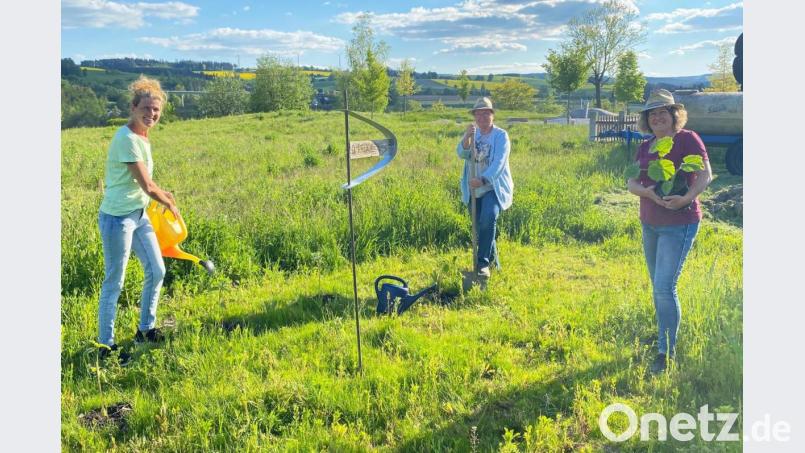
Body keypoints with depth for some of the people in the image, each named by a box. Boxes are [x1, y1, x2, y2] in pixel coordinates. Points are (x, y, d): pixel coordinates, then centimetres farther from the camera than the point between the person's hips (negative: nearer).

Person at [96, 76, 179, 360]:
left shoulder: (142, 136, 7)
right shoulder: (127, 139, -21)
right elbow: (147, 186, -19)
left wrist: (162, 193, 18)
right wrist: (169, 203, -4)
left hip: (139, 215, 9)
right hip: (118, 219, -9)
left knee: (156, 271, 16)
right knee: (114, 283, 1)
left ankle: (146, 329, 33)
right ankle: (106, 345, 16)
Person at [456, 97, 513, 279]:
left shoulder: (501, 136, -7)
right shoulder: (472, 134, 8)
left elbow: (498, 163, -20)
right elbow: (462, 153, -11)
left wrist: (483, 180, -36)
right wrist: (467, 137, -31)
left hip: (494, 188, -5)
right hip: (474, 190, 5)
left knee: (488, 220, -29)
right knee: (481, 228, 11)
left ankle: (483, 263, -23)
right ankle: (494, 264, 28)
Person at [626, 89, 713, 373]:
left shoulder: (687, 139, -9)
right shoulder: (645, 148, 10)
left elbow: (706, 175, -15)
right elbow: (631, 182, 2)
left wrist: (686, 198, -31)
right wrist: (648, 191, -19)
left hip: (679, 225, -7)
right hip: (650, 224, 7)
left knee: (664, 288, -11)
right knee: (658, 287, 15)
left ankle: (666, 353, 0)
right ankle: (665, 340, 32)